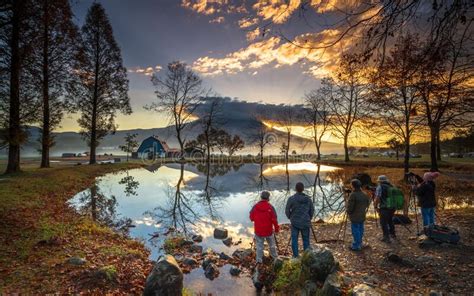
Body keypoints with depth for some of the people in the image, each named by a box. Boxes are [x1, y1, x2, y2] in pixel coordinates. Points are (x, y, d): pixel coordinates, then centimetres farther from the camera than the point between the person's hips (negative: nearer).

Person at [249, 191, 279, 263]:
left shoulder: (255, 206, -9)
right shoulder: (270, 207, -15)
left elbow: (251, 218, -2)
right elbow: (274, 219, -13)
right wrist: (277, 229, 1)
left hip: (258, 230, 1)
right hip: (268, 230, 0)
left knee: (259, 245, 13)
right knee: (272, 244, 21)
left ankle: (259, 259, 15)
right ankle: (274, 257, 36)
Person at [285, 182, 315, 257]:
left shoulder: (291, 199, -13)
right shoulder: (308, 198, -5)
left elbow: (287, 210, -5)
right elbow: (312, 210, 3)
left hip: (295, 223, -2)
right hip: (305, 223, 2)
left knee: (294, 240, 10)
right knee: (306, 240, 13)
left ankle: (295, 256, 15)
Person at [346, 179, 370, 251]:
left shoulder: (353, 195, -23)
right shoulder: (364, 194, 2)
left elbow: (350, 206, -21)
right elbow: (367, 203, 14)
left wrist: (348, 212, -2)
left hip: (355, 217, -8)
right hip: (362, 216, 8)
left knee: (355, 231, 1)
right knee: (360, 230, 18)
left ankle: (356, 246, 8)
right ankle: (359, 244, 32)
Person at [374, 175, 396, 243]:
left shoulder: (380, 187, -10)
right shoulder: (391, 186, 9)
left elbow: (377, 198, -17)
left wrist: (376, 206, -9)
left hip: (384, 208, -7)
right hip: (392, 207, 7)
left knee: (384, 223, 2)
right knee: (390, 221, 25)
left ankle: (386, 238, 5)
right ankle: (392, 234, 39)